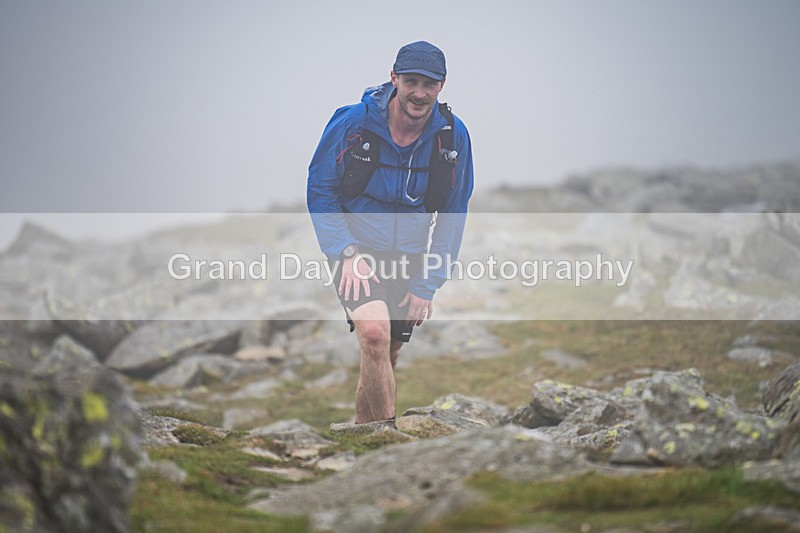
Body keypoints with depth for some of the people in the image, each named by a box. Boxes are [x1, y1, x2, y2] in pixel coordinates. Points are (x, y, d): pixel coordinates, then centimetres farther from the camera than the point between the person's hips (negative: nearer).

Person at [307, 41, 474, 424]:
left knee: (386, 359, 11)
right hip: (357, 250, -3)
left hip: (409, 259, 4)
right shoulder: (353, 122, -15)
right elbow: (320, 190, -6)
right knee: (374, 334, -28)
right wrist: (346, 253, -17)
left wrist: (427, 285, -4)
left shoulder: (453, 136, -7)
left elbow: (452, 216, 1)